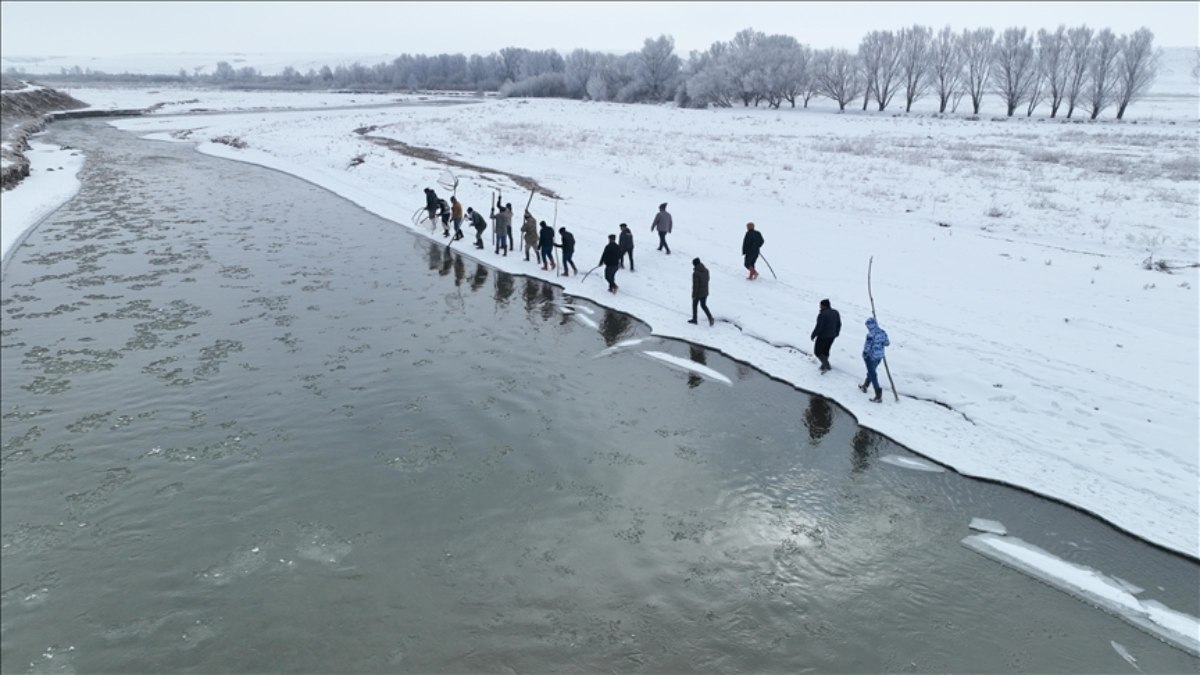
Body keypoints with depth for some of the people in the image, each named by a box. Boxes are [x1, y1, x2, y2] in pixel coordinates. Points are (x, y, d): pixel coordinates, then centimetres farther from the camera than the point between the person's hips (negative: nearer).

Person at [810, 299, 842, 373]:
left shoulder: (822, 314, -23)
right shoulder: (835, 312, 1)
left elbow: (818, 327, -22)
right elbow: (839, 324, 11)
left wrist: (813, 335, -9)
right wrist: (836, 333, 25)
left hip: (823, 336, -8)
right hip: (832, 336, 8)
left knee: (817, 352, 6)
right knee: (825, 351, 22)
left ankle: (826, 365, -5)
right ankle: (824, 365, 32)